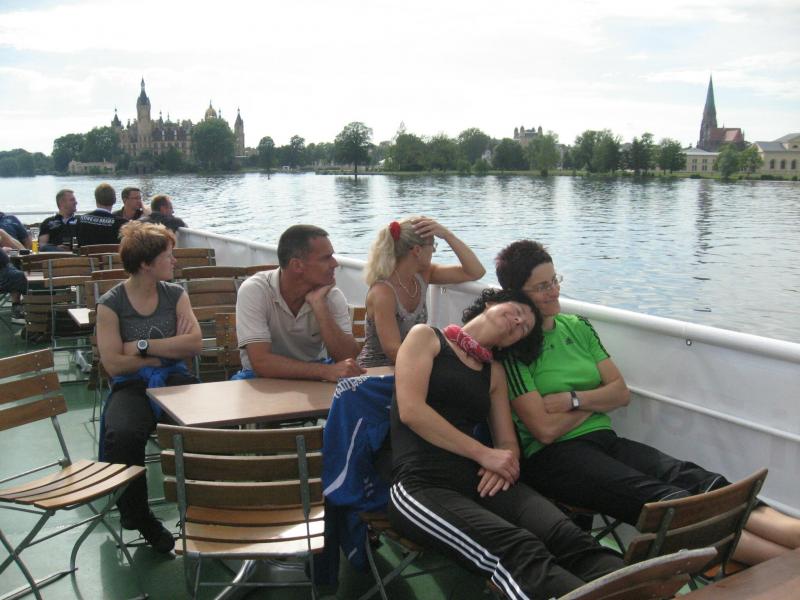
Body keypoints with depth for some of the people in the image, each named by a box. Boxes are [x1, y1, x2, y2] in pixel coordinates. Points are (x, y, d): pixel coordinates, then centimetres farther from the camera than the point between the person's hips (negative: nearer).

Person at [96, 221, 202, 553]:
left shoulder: (175, 294, 9)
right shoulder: (110, 304, -1)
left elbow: (195, 344, -4)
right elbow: (113, 363, -9)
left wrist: (142, 345, -10)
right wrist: (171, 348, -4)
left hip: (175, 379, 2)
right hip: (131, 386, -2)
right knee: (123, 435, -35)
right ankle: (137, 515, -7)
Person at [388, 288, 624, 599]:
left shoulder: (495, 372, 25)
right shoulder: (426, 337, 9)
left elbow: (508, 443, 21)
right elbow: (411, 410, -6)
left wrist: (503, 463, -5)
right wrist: (484, 454, -8)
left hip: (479, 480, 6)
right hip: (422, 485, -5)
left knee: (567, 537, -28)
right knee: (520, 549, -35)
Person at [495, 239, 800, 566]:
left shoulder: (577, 327, 16)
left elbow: (621, 392, 12)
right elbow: (545, 429, -12)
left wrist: (573, 399, -6)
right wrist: (594, 401, 2)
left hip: (603, 441, 7)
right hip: (551, 457, -6)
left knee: (694, 480, -21)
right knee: (660, 499, -30)